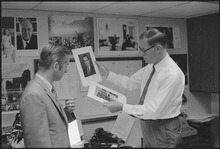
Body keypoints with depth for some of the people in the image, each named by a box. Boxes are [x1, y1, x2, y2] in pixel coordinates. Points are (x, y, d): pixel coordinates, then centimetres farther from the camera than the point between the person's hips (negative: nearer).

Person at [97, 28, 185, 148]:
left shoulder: (172, 74, -26)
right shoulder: (150, 67, -1)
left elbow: (153, 111, -27)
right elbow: (130, 83, 11)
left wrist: (122, 107, -23)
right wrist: (106, 73, 3)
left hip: (164, 132, -7)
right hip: (148, 127, 7)